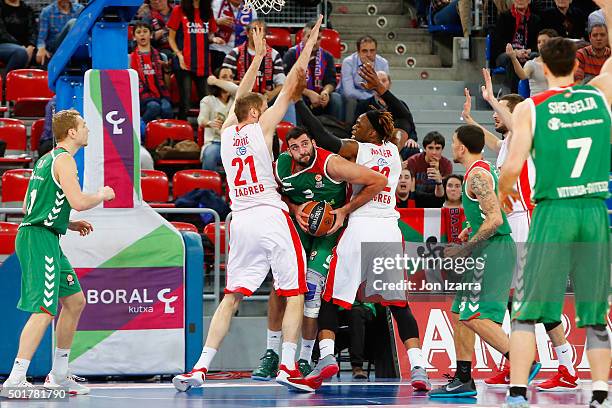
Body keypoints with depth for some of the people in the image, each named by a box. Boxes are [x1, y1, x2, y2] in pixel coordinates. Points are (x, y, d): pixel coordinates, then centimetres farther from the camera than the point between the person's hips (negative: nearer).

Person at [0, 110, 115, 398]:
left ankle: (58, 375, 22)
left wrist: (68, 224, 23)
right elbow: (78, 202, -21)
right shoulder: (64, 160, -10)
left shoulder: (47, 159, 20)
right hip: (39, 239, -10)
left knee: (75, 301, 17)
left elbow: (29, 207, 24)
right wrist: (102, 195, -1)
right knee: (45, 311, -16)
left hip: (46, 240, 10)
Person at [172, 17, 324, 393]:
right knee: (295, 293, 1)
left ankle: (200, 368, -2)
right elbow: (290, 86, 3)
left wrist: (258, 56, 36)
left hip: (241, 220, 5)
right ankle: (288, 366, -7)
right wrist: (309, 46, 11)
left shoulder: (227, 131, 12)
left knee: (231, 298, 8)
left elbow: (241, 97, 29)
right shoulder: (261, 126, -1)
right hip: (271, 217, -5)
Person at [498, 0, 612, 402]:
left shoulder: (529, 108, -1)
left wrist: (502, 196, 13)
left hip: (553, 212, -2)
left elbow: (513, 166, -7)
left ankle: (518, 394, -4)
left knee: (528, 310, 5)